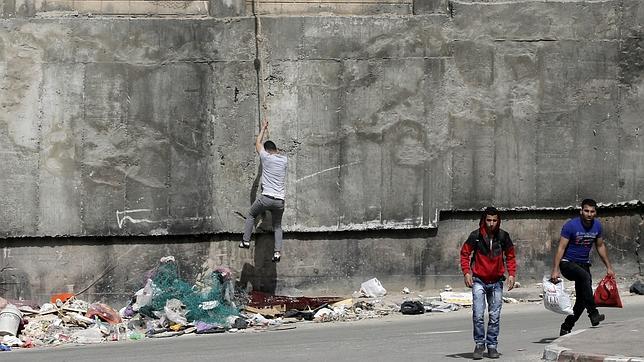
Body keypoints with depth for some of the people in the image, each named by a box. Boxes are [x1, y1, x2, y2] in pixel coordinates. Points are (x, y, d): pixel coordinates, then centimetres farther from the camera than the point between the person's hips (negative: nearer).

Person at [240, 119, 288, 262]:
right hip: (280, 201, 3)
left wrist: (263, 128, 33)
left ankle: (246, 240, 15)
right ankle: (278, 251, -2)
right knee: (277, 226, 16)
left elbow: (258, 143, 20)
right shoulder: (284, 160, 9)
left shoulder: (266, 157, 1)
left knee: (251, 215, 23)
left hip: (266, 198, -3)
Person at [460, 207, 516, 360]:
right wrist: (466, 272, -13)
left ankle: (492, 345, 17)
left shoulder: (503, 236, -4)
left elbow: (510, 256, 8)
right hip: (479, 280, -2)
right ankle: (479, 344, 3)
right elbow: (465, 253, -1)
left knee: (495, 316, 6)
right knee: (478, 315, -11)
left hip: (496, 282, 2)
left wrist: (511, 274, -3)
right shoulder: (476, 236, -10)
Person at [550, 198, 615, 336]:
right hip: (567, 263, -7)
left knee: (582, 299, 2)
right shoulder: (571, 225, -17)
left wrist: (608, 267, 16)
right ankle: (593, 314, -40)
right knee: (585, 277, -36)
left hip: (584, 263, 7)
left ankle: (566, 328, 16)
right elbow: (561, 247, -17)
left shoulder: (597, 226, 1)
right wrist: (555, 270, -24)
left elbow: (600, 246, 15)